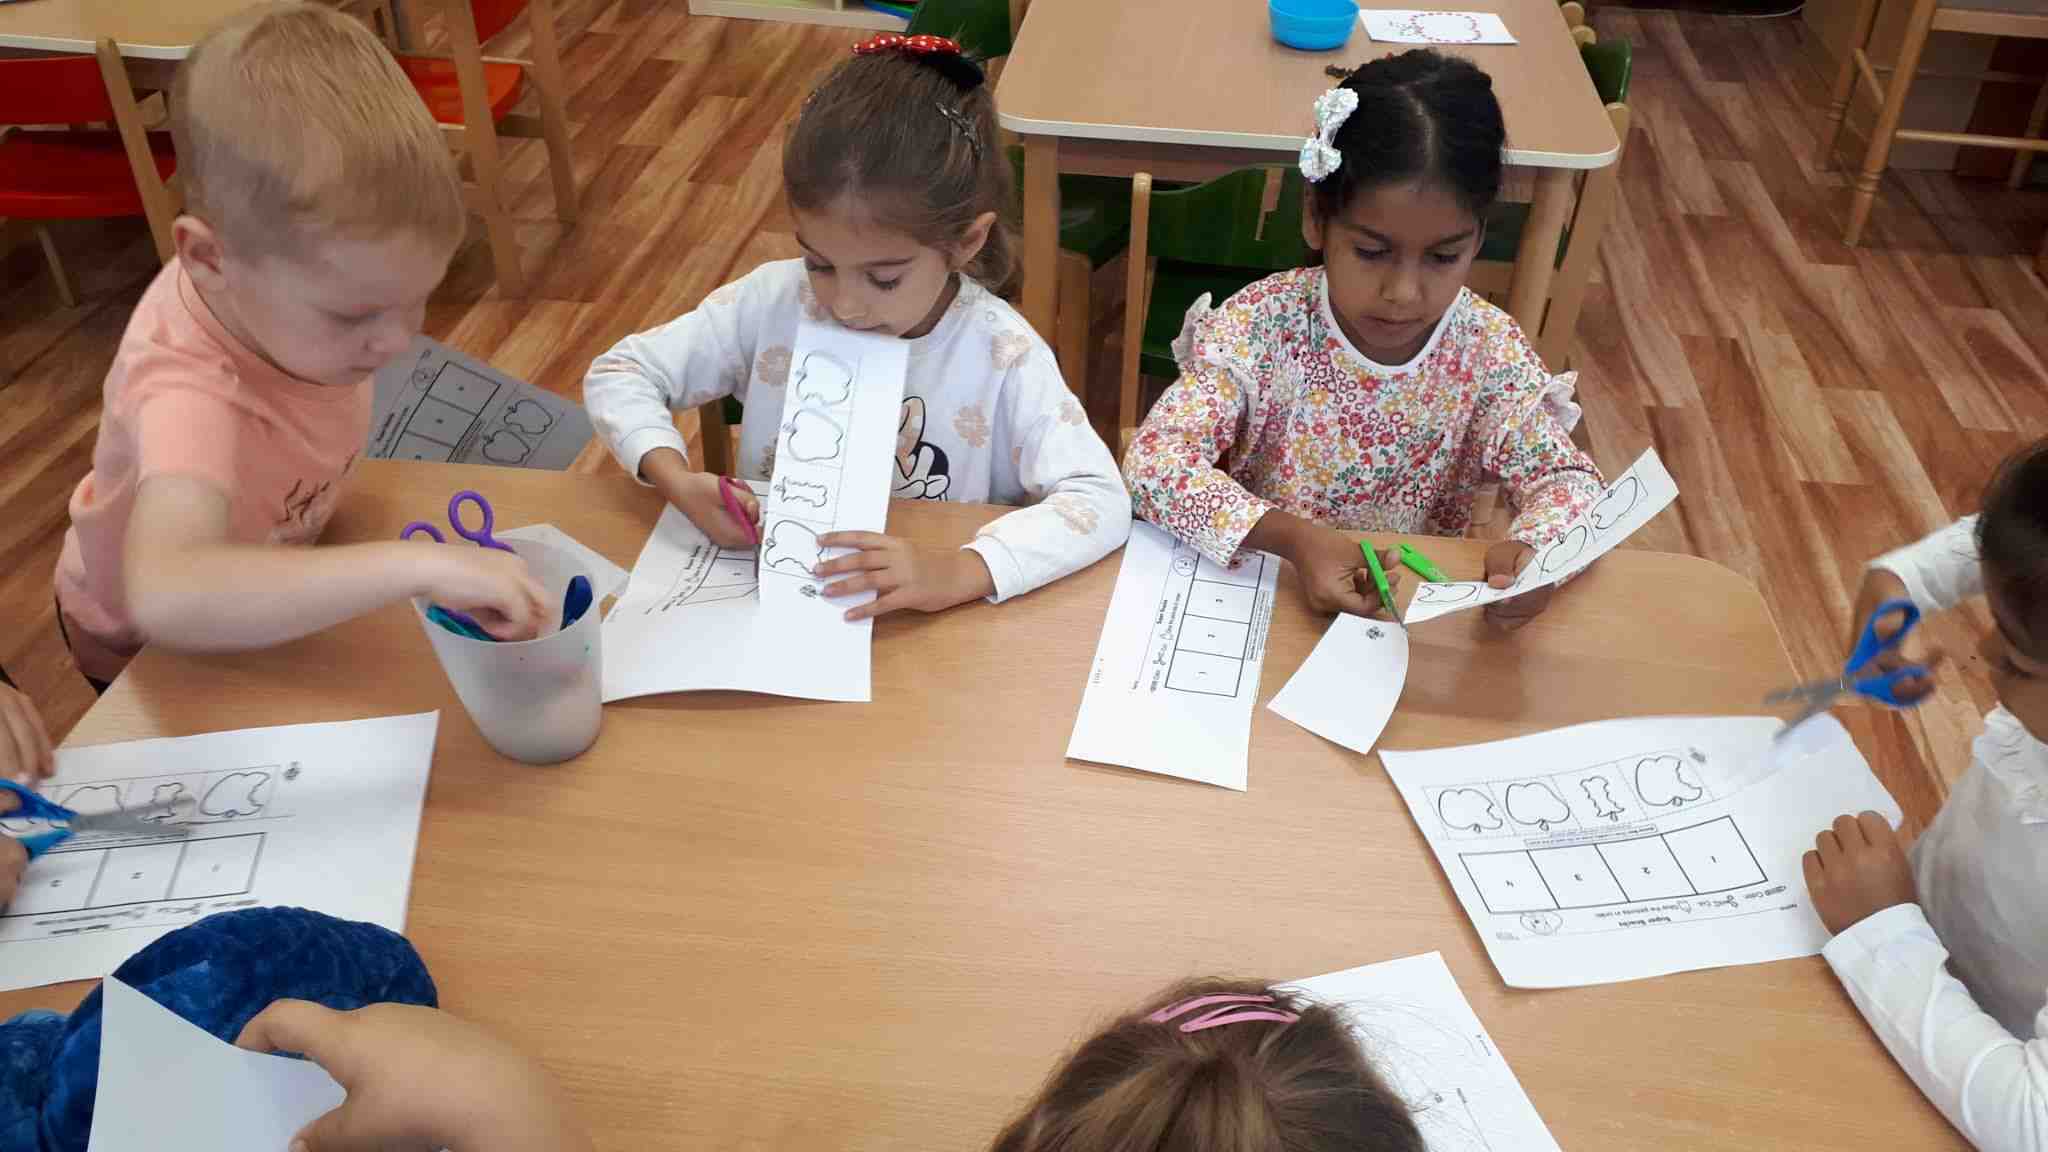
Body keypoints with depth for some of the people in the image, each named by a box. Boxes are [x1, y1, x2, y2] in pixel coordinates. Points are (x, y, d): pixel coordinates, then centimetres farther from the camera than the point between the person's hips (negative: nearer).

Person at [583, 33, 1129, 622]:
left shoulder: (1002, 355, -16)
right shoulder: (774, 301, -9)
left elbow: (1102, 500, -23)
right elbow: (618, 374, 0)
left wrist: (958, 573, -36)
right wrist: (678, 480, -18)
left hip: (929, 626, -3)